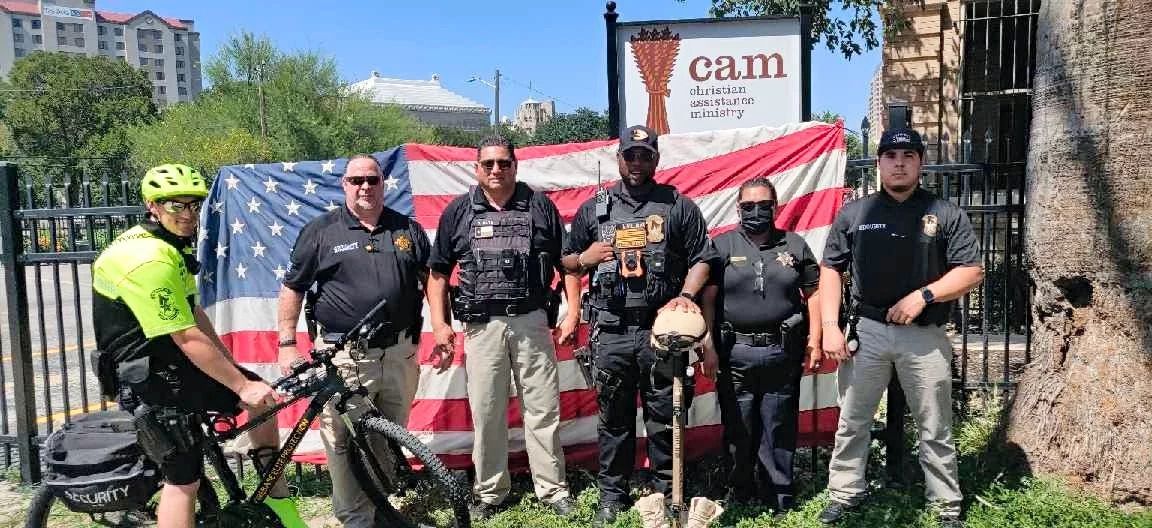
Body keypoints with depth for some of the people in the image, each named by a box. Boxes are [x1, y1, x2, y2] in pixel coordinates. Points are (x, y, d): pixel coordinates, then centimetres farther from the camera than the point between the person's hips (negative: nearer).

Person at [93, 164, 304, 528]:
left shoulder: (172, 245, 9)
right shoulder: (150, 260, -25)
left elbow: (194, 315, 11)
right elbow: (188, 338, -26)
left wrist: (232, 366, 8)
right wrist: (243, 385, -22)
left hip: (174, 361, 10)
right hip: (148, 377, -10)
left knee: (262, 398, 7)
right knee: (184, 479, -4)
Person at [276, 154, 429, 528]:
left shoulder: (408, 229, 9)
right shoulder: (320, 230, 1)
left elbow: (432, 281, 14)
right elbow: (292, 288, 4)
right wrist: (287, 344, -2)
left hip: (400, 354, 3)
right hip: (344, 358, -3)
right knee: (345, 445, -1)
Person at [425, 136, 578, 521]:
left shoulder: (541, 206, 5)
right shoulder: (458, 212, 6)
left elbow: (566, 263, 8)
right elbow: (438, 273, 8)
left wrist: (573, 313, -2)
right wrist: (439, 325, -1)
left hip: (531, 321, 0)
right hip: (482, 326, 1)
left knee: (542, 410, 5)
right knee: (486, 412, 7)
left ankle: (553, 489, 17)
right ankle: (490, 492, 21)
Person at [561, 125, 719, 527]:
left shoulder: (679, 207, 7)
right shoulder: (593, 209, 12)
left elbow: (701, 259, 4)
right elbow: (566, 262, 17)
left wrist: (686, 294, -13)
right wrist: (585, 258, -5)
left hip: (663, 328, -1)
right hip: (611, 332, 2)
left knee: (665, 418, 6)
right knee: (614, 418, 11)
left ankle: (668, 494, 21)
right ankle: (612, 495, 24)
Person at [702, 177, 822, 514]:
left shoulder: (795, 245, 8)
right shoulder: (721, 246, 3)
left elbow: (813, 295, 9)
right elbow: (707, 299, -1)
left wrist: (814, 341, 1)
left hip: (783, 352, 1)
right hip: (735, 353, -1)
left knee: (779, 429, 9)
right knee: (738, 429, 9)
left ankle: (780, 499, 21)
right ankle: (740, 496, 23)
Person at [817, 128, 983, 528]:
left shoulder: (945, 214, 1)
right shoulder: (854, 213, 5)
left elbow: (972, 272, 0)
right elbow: (831, 269, 6)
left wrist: (924, 294, -16)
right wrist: (830, 325, -3)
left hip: (925, 335, -1)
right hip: (867, 330, 2)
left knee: (935, 428, 10)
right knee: (852, 422, 10)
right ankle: (845, 493, 24)